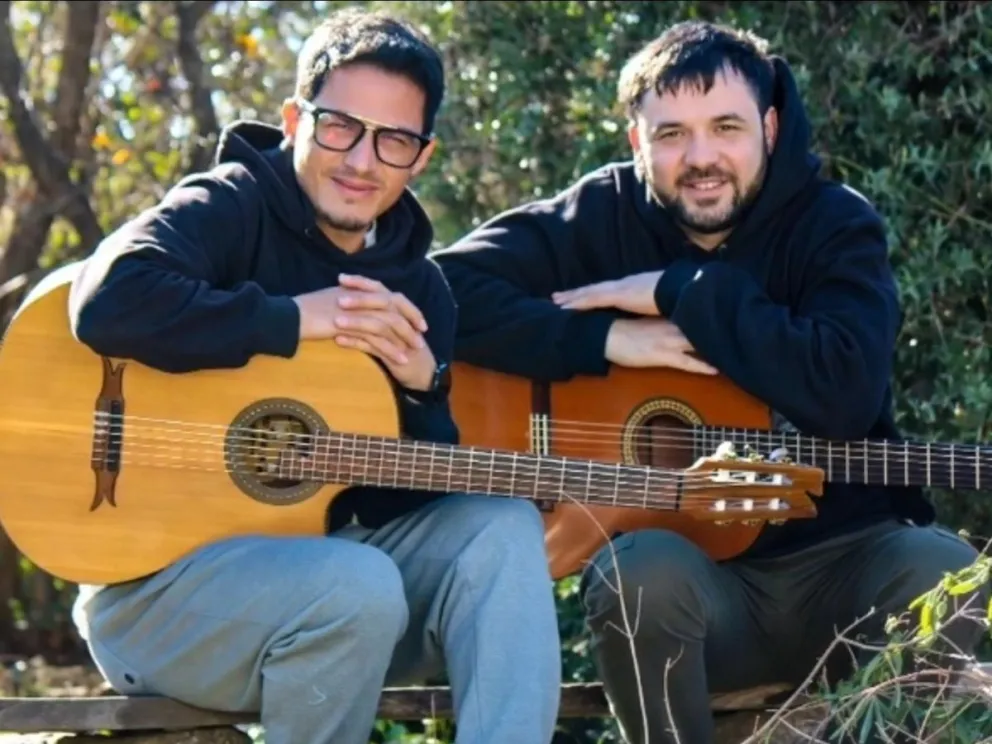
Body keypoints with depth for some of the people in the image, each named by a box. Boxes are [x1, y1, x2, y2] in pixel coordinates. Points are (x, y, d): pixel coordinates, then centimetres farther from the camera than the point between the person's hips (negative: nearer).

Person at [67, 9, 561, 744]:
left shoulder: (417, 287, 9)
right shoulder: (230, 207, -8)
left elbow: (408, 497, 8)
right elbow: (108, 301, -30)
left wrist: (421, 388, -12)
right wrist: (295, 319, -22)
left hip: (312, 557, 6)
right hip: (157, 573, -6)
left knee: (502, 524, -13)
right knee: (360, 590, -31)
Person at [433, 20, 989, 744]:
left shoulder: (837, 225, -2)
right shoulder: (606, 214, 2)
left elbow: (845, 394, -21)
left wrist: (681, 293, -18)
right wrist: (606, 339, -18)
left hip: (842, 554, -1)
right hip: (694, 559, 1)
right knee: (641, 571, -34)